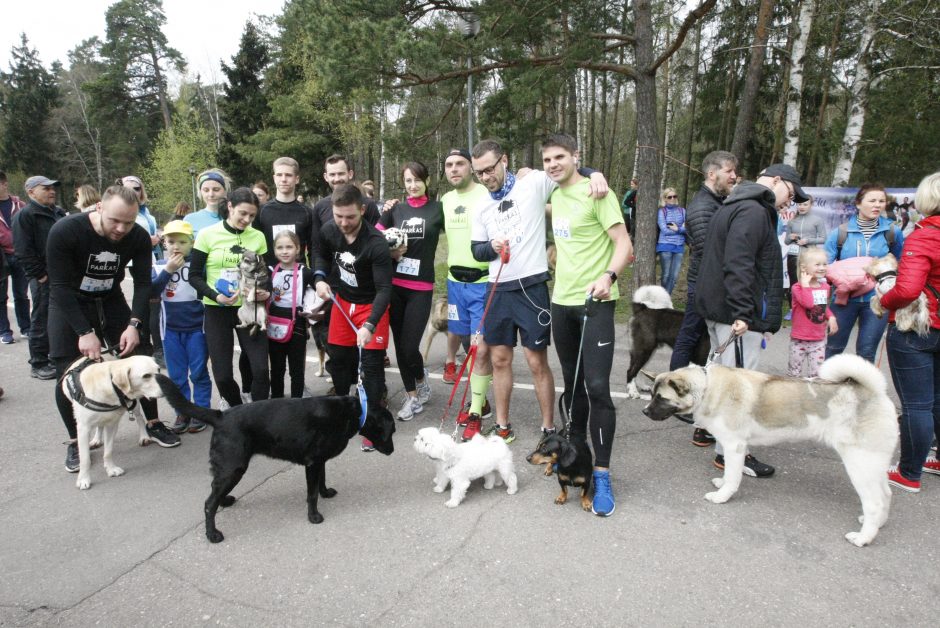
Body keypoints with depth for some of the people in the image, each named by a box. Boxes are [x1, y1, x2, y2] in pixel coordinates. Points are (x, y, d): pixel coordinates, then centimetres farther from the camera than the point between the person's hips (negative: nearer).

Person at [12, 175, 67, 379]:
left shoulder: (59, 213, 15)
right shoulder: (25, 215, -8)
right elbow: (23, 251, -14)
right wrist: (40, 275, -16)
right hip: (44, 278, -7)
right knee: (42, 322, 1)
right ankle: (38, 364, 10)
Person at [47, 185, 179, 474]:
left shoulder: (138, 237, -19)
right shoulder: (64, 231, -27)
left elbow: (142, 283, -12)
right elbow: (61, 287, -24)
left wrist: (134, 324, -24)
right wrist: (85, 332, -29)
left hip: (111, 301, 3)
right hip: (69, 305, -2)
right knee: (68, 374, -6)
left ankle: (153, 424, 18)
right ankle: (75, 441, 13)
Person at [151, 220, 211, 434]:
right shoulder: (159, 266, 2)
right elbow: (151, 292, -10)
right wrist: (168, 271, -16)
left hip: (197, 327, -3)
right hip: (171, 329, 3)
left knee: (199, 372, 6)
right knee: (177, 375, 11)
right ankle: (183, 413, 21)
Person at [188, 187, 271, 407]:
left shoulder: (258, 237, 2)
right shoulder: (207, 234, -5)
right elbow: (194, 275, -3)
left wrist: (266, 292, -11)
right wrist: (215, 296, -19)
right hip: (217, 310, -1)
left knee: (260, 369, -7)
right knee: (222, 375, 2)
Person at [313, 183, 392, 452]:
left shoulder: (376, 244, -30)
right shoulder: (328, 231, -12)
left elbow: (384, 288, -31)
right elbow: (322, 255, 11)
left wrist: (370, 325, -42)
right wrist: (320, 278, -9)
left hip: (371, 304, -5)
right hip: (342, 300, 5)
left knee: (371, 364, -5)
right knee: (338, 357, 15)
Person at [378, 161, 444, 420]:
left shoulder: (438, 209, 1)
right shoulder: (395, 208, 8)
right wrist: (390, 252, -8)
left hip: (421, 288, -3)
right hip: (394, 285, 3)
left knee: (410, 347, -7)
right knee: (399, 345, 7)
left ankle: (422, 381, 25)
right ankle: (412, 396, 24)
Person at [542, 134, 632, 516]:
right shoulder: (556, 196, 13)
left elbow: (624, 244, -16)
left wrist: (609, 276, -33)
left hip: (595, 302, -7)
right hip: (562, 301, 7)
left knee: (597, 387, -11)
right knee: (572, 383, 15)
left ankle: (601, 475, -2)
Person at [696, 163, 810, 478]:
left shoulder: (734, 206, 21)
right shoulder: (754, 212, -14)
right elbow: (738, 265, -25)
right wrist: (742, 313, -28)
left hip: (717, 308, 11)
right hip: (735, 313, -11)